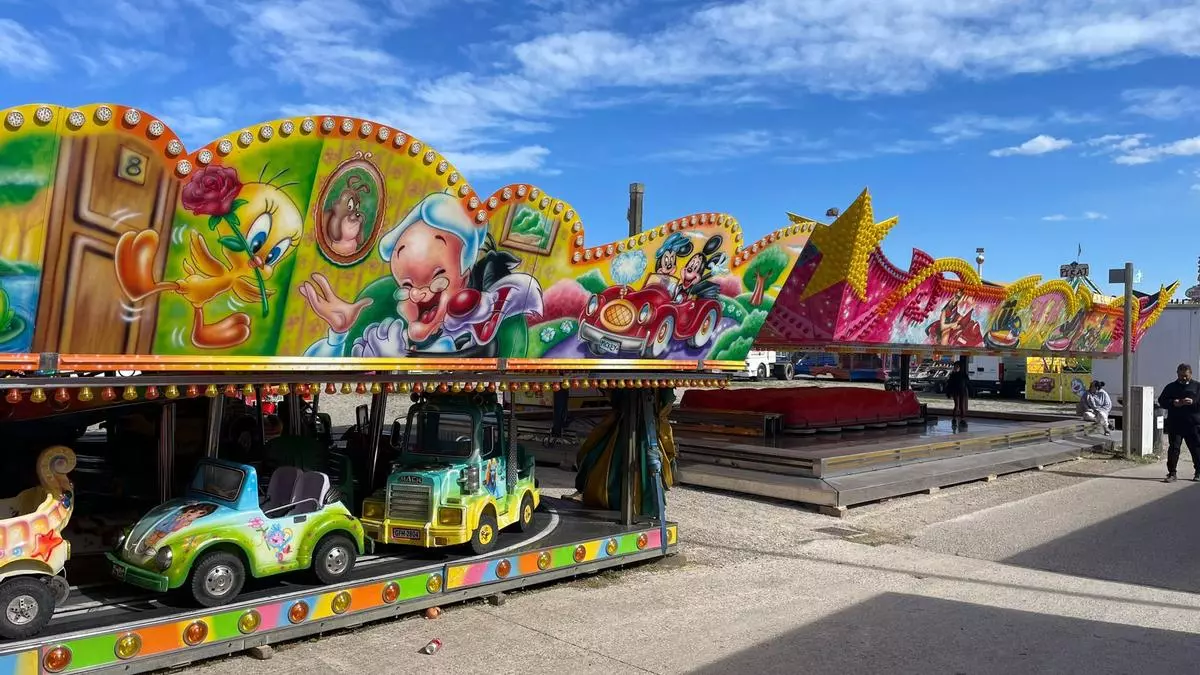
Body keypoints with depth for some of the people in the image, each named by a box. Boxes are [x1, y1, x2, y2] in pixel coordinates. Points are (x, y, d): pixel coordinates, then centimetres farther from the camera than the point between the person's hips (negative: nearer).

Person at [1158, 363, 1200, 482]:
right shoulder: (1171, 387, 11)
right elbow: (1161, 401, 7)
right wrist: (1173, 403, -11)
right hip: (1175, 424, 0)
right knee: (1173, 448, -3)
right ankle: (1172, 473, 0)